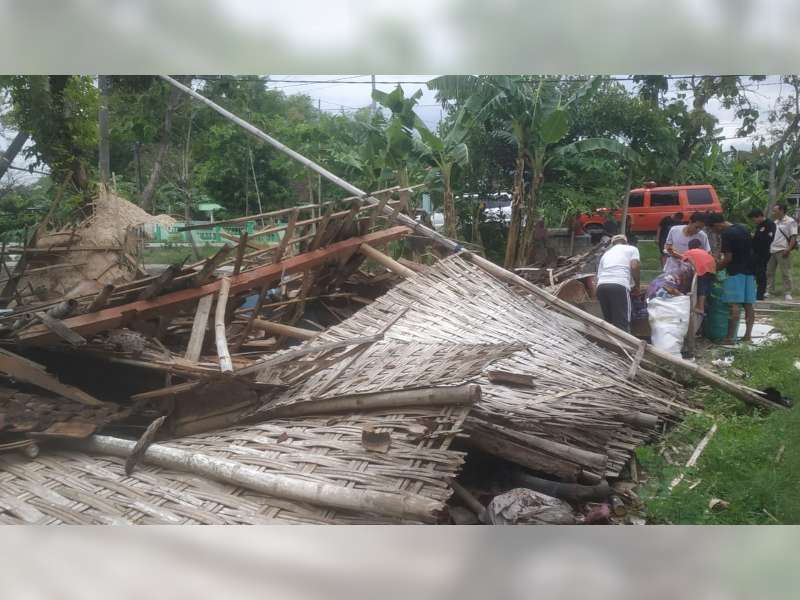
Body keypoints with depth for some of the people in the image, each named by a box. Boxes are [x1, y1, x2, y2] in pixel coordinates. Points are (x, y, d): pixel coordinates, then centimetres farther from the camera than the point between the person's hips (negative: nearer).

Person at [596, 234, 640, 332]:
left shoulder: (605, 254, 33)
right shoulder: (632, 249, 22)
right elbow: (634, 266, 3)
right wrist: (637, 285, 14)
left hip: (601, 286, 5)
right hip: (619, 286, -5)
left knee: (608, 323, 15)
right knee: (622, 324, -6)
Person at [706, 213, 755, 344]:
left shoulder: (726, 234, -13)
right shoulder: (743, 229, 12)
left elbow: (728, 258, -15)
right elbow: (750, 250, 19)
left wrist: (715, 268, -1)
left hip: (736, 272, -8)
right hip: (749, 270, 8)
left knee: (734, 305, -9)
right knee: (749, 305, 8)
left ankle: (730, 337, -10)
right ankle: (748, 335, 12)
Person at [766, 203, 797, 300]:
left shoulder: (790, 222, -5)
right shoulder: (775, 222, 17)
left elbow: (793, 237, -10)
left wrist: (788, 249, -20)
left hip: (782, 251, -7)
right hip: (771, 251, 7)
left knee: (785, 273, -3)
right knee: (769, 272, 9)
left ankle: (787, 293, 2)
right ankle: (771, 292, 17)